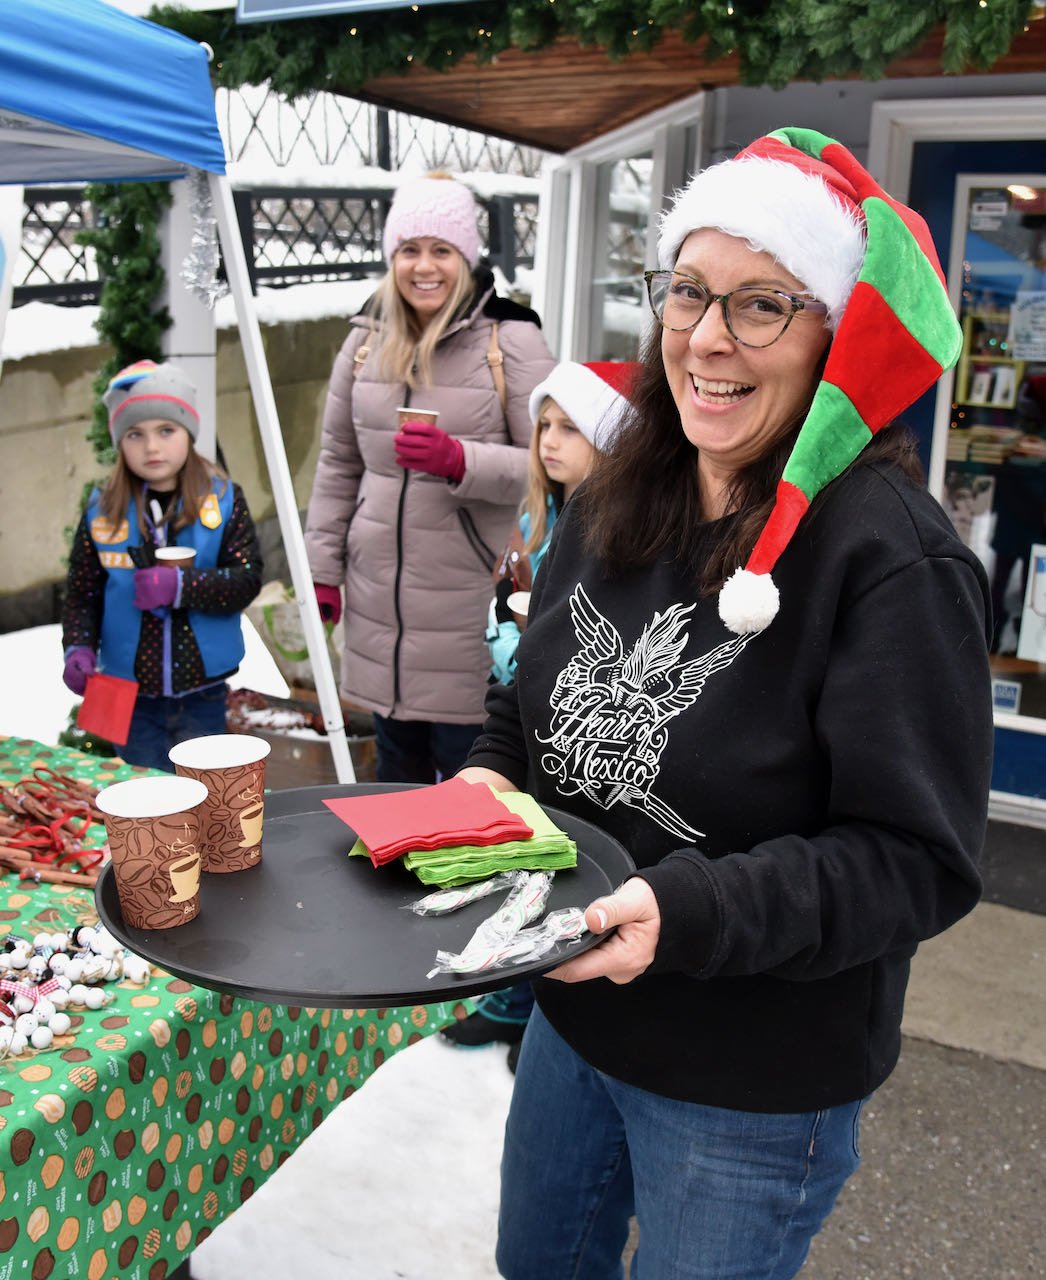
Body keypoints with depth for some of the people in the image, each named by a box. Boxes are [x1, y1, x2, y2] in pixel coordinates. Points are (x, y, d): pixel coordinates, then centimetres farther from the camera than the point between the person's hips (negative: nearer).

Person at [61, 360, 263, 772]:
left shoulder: (223, 499, -5)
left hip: (202, 693, -1)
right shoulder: (102, 510, -1)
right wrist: (79, 648, -14)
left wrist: (181, 587, -22)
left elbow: (247, 579, -10)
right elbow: (81, 594, 2)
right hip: (131, 693, 1)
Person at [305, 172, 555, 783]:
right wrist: (322, 568, 14)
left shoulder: (511, 341, -6)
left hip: (469, 603, -5)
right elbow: (338, 464, 16)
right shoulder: (366, 341, 9)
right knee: (396, 767, 19)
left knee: (468, 767, 3)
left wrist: (460, 461, -24)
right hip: (379, 598, 5)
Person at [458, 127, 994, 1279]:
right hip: (571, 1020, 7)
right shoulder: (612, 508, -2)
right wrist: (488, 783, -10)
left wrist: (689, 914, -34)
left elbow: (916, 861, -23)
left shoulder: (892, 559, -24)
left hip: (754, 1093, -6)